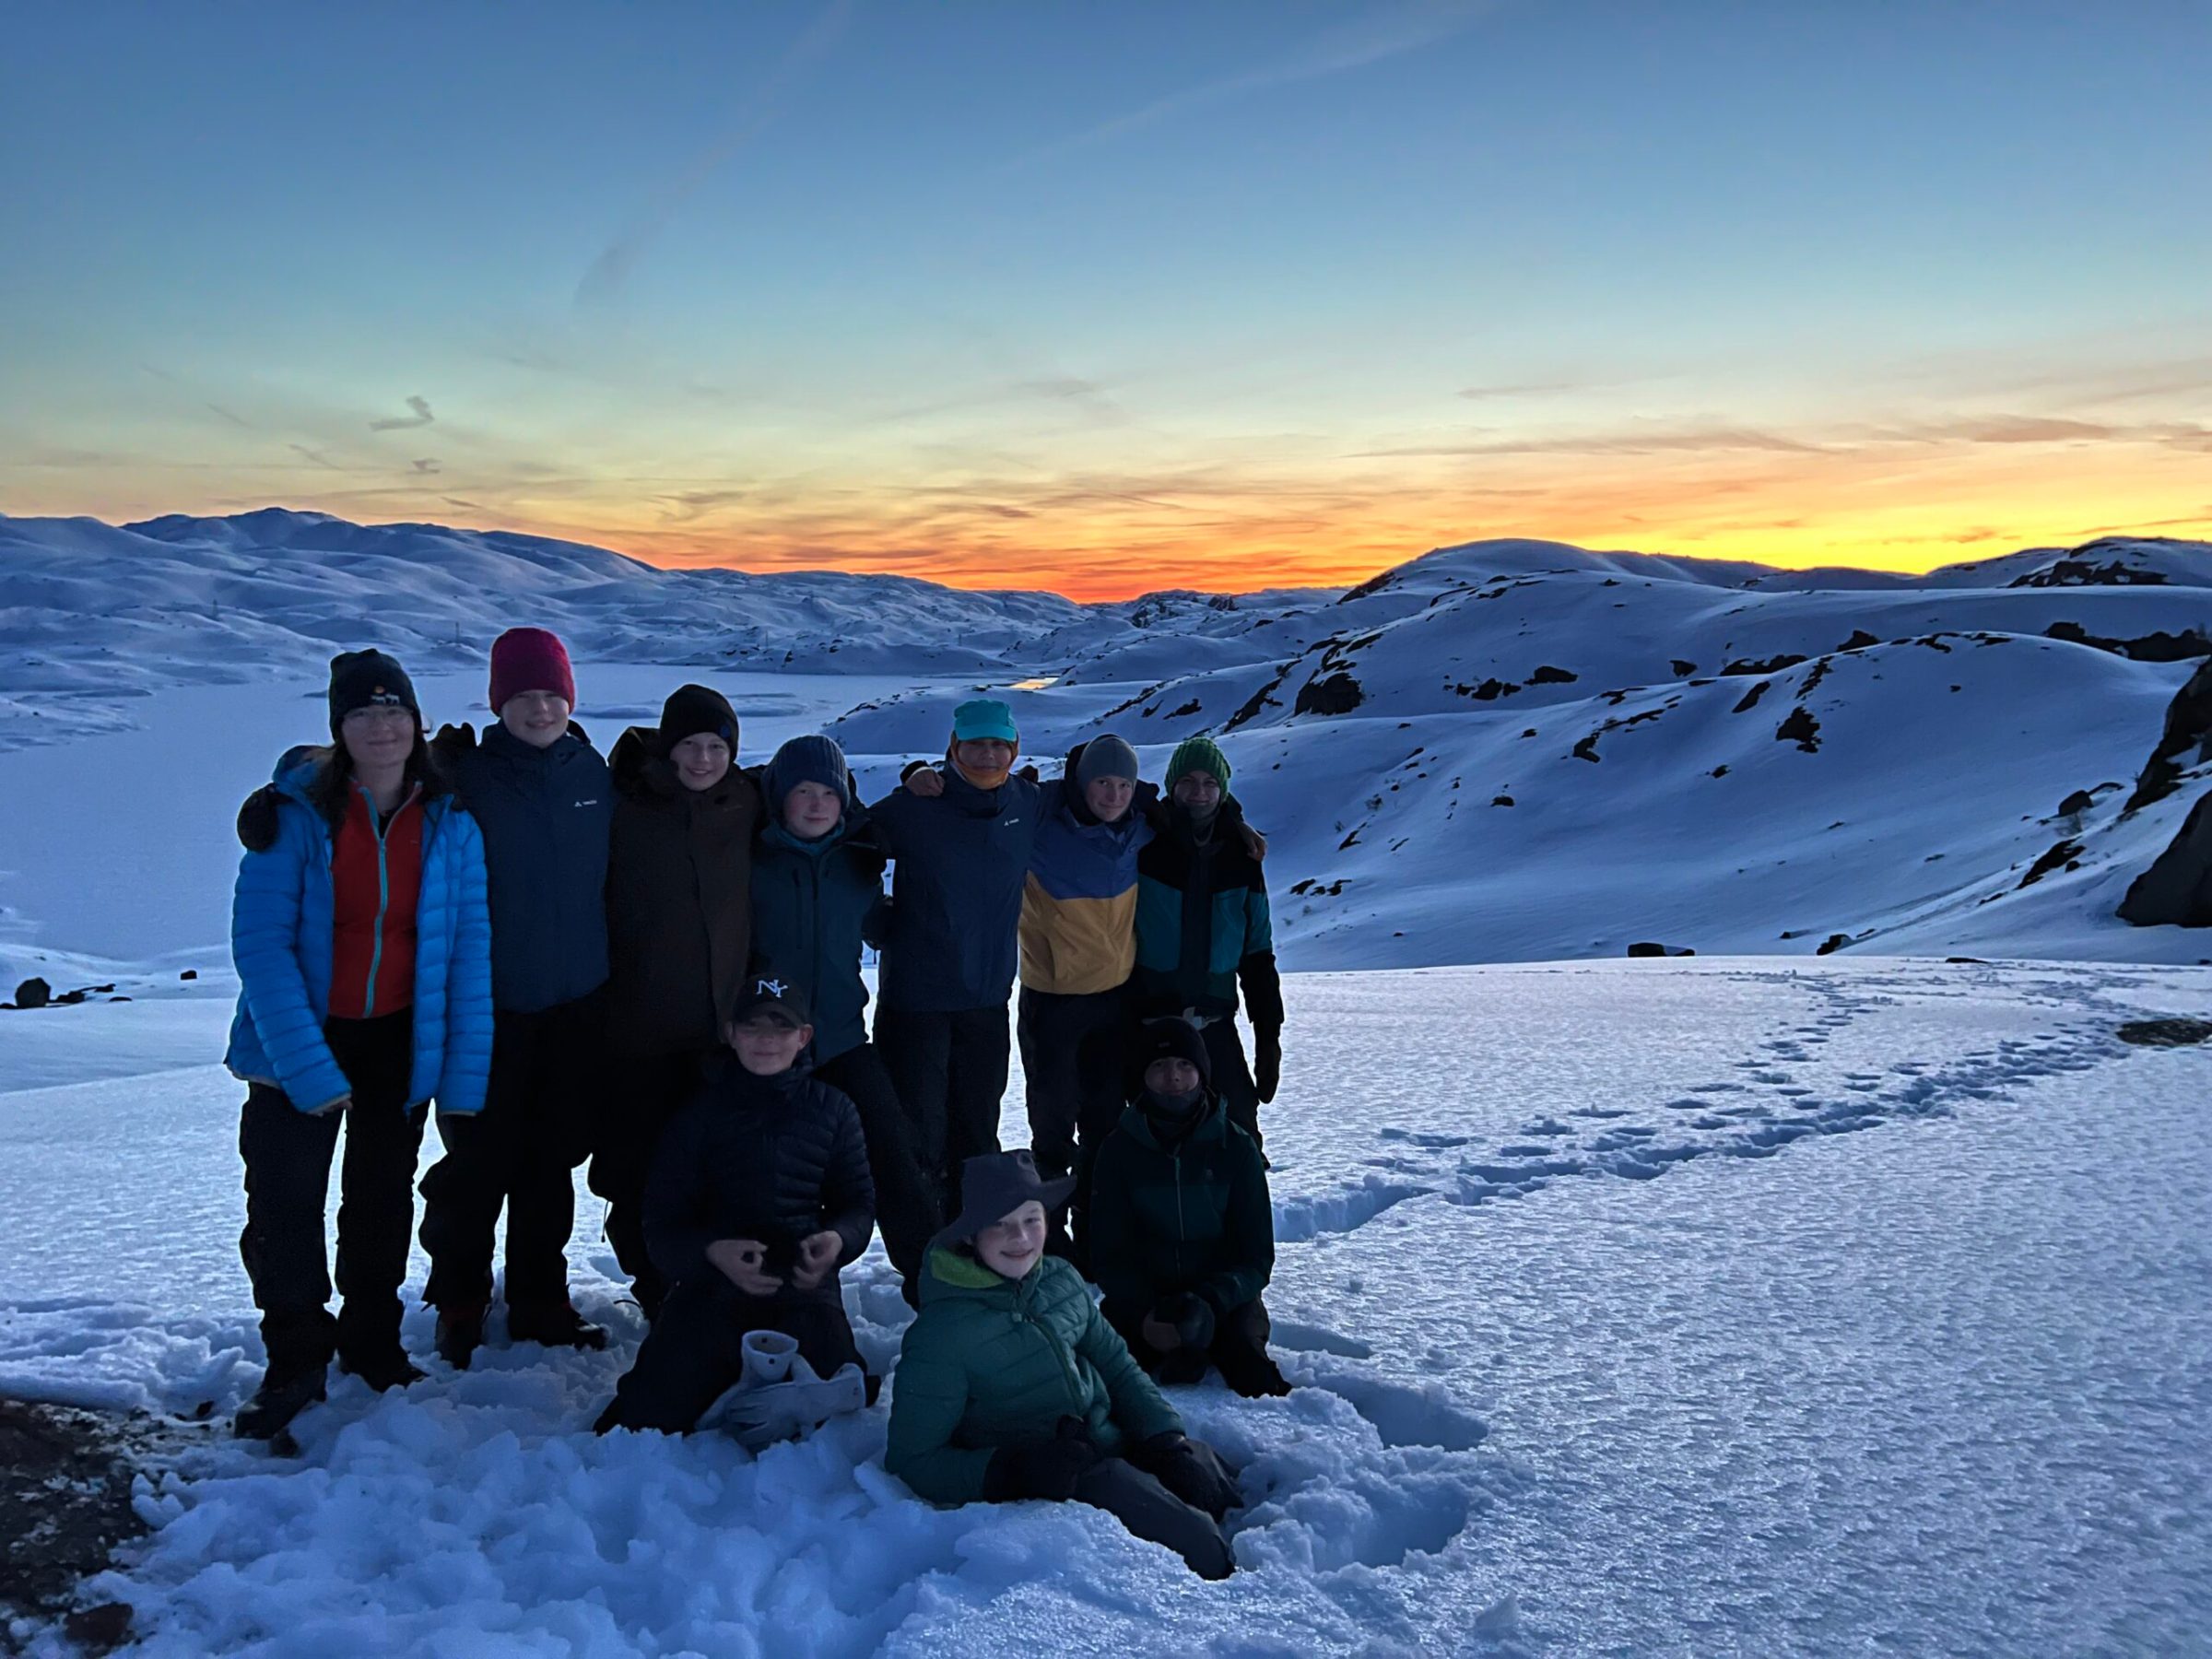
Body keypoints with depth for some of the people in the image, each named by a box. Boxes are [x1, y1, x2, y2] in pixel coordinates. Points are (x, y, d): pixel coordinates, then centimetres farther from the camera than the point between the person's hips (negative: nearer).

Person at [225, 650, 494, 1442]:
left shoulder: (450, 820, -9)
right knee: (283, 1200, -2)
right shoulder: (297, 813, -15)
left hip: (402, 1036, 2)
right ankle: (295, 1360, 19)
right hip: (302, 1034, -2)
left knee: (383, 1198, 16)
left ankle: (373, 1343, 35)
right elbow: (260, 943, -19)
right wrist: (304, 1066, -26)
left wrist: (465, 1073, -11)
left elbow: (469, 948, -7)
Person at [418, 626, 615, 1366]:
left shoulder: (591, 771, 5)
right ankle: (459, 1302, 23)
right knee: (479, 1158, 4)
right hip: (493, 1004, -4)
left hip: (577, 1002, 4)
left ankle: (540, 1298, 28)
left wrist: (607, 969, 14)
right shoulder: (469, 776, -8)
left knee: (553, 1156, 13)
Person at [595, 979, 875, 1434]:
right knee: (647, 1418, -15)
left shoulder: (832, 1110, 9)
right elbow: (662, 1222, 2)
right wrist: (712, 1252, -20)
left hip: (804, 1288, 0)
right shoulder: (700, 1115, 7)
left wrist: (838, 1239, -14)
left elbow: (858, 1201, 11)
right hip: (712, 1284, 0)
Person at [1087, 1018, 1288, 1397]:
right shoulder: (1119, 1149, -2)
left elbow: (1257, 1256, -3)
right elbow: (1108, 1254, -2)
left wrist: (1209, 1303, -22)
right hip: (1141, 1297, 0)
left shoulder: (1236, 1148, -3)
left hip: (1224, 1297, 0)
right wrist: (1144, 1314, -21)